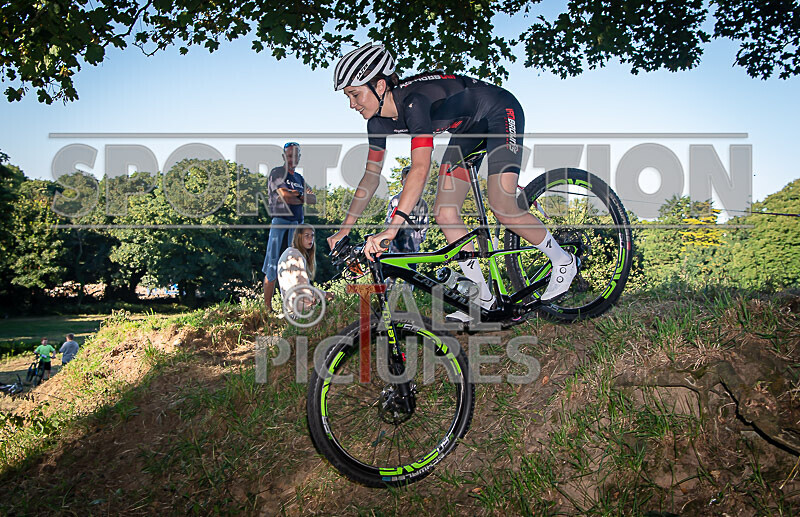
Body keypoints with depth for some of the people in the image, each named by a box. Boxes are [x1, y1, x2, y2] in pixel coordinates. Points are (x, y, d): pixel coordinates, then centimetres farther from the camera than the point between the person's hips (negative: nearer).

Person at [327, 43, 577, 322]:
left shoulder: (414, 101, -36)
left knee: (502, 209, -20)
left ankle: (563, 260, 6)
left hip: (500, 113, -8)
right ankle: (482, 295, 5)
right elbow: (372, 174, 0)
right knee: (445, 214, -6)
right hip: (468, 128, 8)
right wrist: (346, 227, -4)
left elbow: (420, 169, -46)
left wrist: (392, 228, -53)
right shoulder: (379, 121, -11)